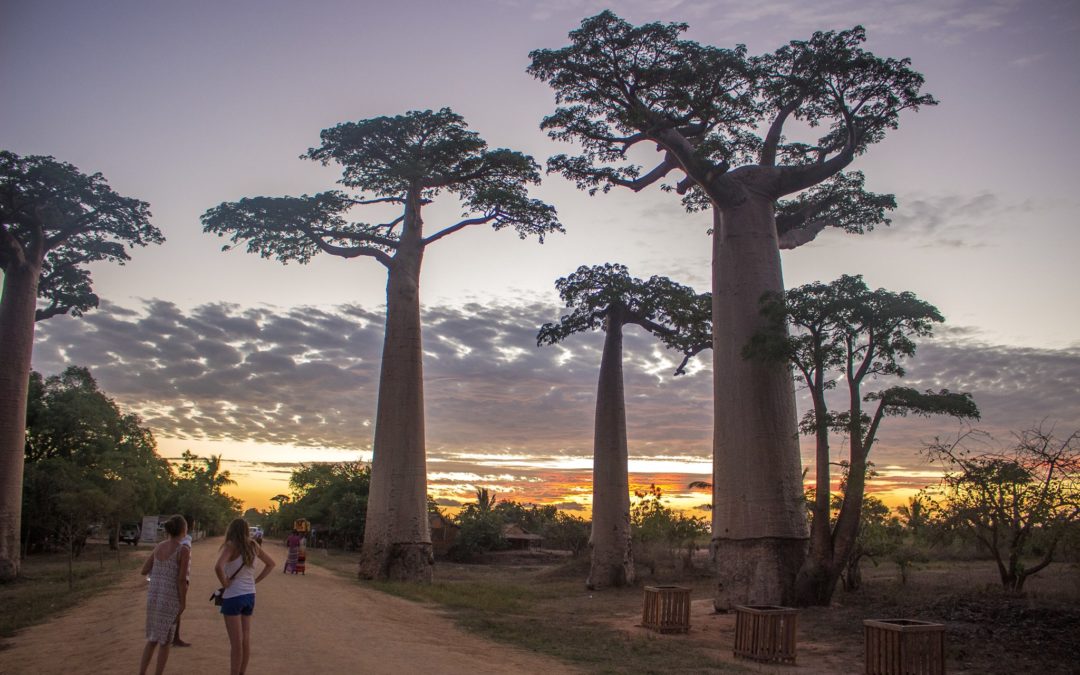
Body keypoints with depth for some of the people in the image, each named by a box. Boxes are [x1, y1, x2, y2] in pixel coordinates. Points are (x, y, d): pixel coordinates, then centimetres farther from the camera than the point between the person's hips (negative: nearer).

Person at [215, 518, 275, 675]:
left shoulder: (231, 545, -12)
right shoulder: (253, 546, 5)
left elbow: (218, 567, -29)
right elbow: (271, 563, 17)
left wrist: (225, 584, -13)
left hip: (233, 596, -6)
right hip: (250, 596, 6)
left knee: (236, 643, 0)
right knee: (246, 640, 14)